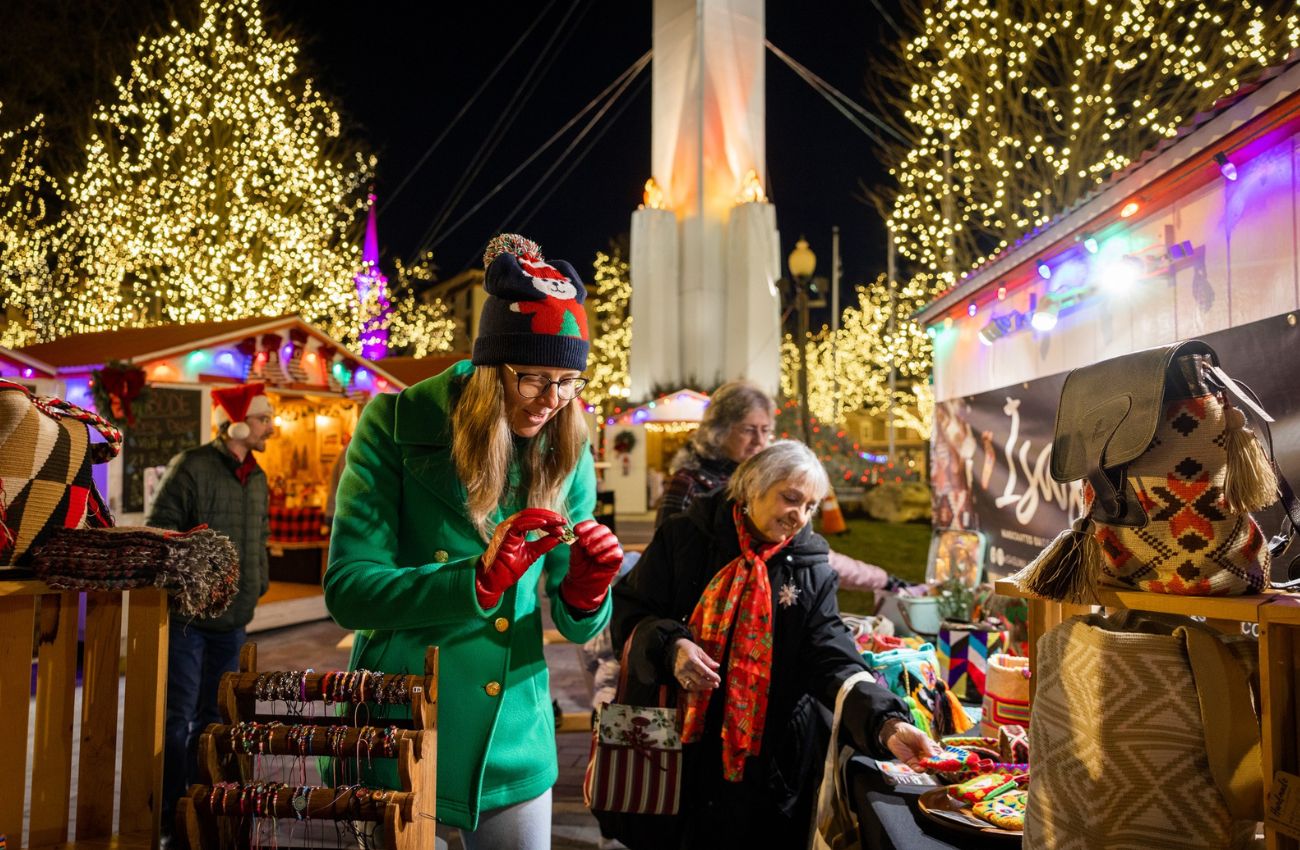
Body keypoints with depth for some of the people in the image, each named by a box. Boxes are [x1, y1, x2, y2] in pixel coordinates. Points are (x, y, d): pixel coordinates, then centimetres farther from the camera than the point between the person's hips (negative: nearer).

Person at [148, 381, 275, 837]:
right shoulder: (191, 467, -11)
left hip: (232, 619, 7)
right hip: (187, 614, -7)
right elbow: (157, 530, -12)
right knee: (177, 716, 0)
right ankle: (169, 812, 11)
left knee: (213, 716, 14)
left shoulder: (256, 477, 11)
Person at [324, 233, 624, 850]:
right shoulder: (396, 425, -13)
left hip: (513, 736, 3)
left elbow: (575, 627, 1)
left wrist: (584, 595, -22)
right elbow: (347, 590, -17)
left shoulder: (566, 453, -2)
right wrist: (478, 580, -30)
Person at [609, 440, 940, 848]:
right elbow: (627, 609, -1)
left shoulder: (812, 570, -2)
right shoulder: (685, 536, -5)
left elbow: (833, 660, -12)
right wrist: (668, 645, -21)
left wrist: (885, 723, -28)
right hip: (669, 743, 0)